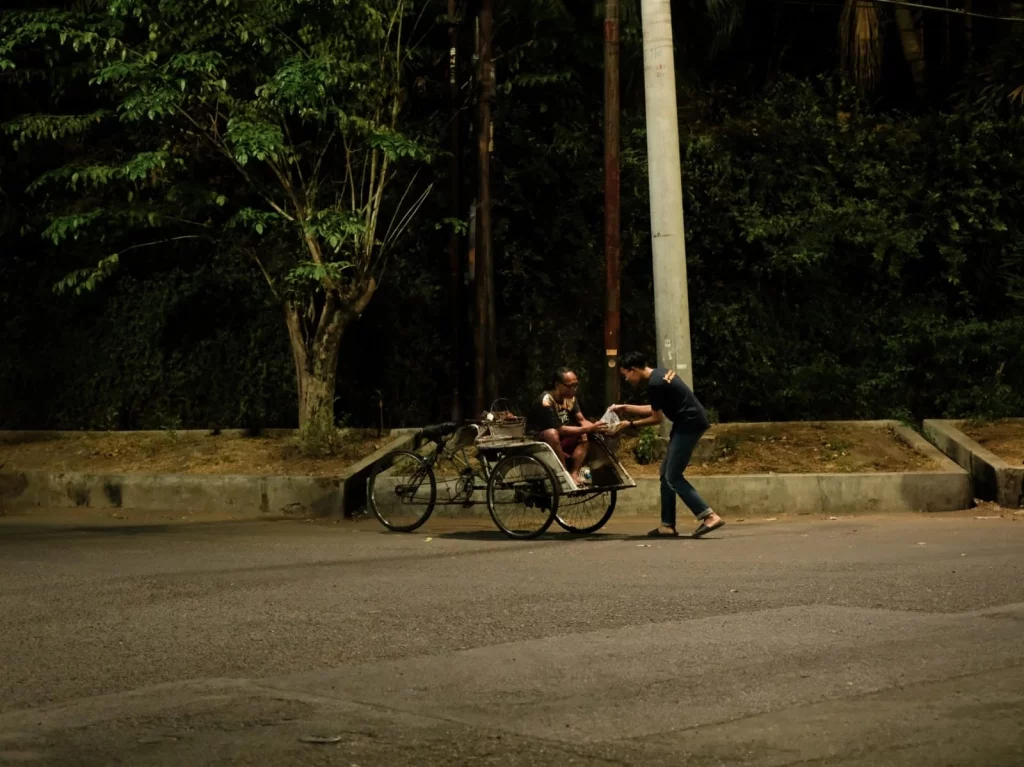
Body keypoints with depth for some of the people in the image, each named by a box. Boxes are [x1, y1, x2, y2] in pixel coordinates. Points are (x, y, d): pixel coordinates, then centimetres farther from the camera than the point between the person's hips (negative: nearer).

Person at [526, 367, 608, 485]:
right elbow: (561, 430, -29)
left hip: (560, 441, 8)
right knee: (553, 434, -38)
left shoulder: (570, 397, 0)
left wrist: (594, 428, -26)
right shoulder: (545, 402, -25)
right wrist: (589, 428, -31)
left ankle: (574, 474, -21)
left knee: (585, 435, -10)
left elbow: (582, 421, -3)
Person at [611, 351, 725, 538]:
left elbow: (656, 418, -10)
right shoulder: (659, 374, 13)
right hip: (689, 423, 10)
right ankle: (668, 525, 15)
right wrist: (625, 408, 22)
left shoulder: (655, 384, -18)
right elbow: (654, 409, 21)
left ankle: (710, 516, -17)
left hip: (689, 424, -10)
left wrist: (631, 424, 3)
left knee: (673, 477, -9)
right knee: (666, 474, 13)